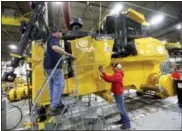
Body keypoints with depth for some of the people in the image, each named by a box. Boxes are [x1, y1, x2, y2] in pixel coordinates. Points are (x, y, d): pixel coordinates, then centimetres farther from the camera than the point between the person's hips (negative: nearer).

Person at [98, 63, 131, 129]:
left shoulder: (118, 75, -23)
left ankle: (127, 123, 12)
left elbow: (109, 79, -36)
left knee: (121, 108, -1)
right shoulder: (116, 74, 11)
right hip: (117, 93, 10)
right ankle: (123, 120, 34)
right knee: (120, 108, 19)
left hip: (119, 94, -10)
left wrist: (102, 72, -33)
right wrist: (102, 76, -2)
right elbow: (110, 79, 9)